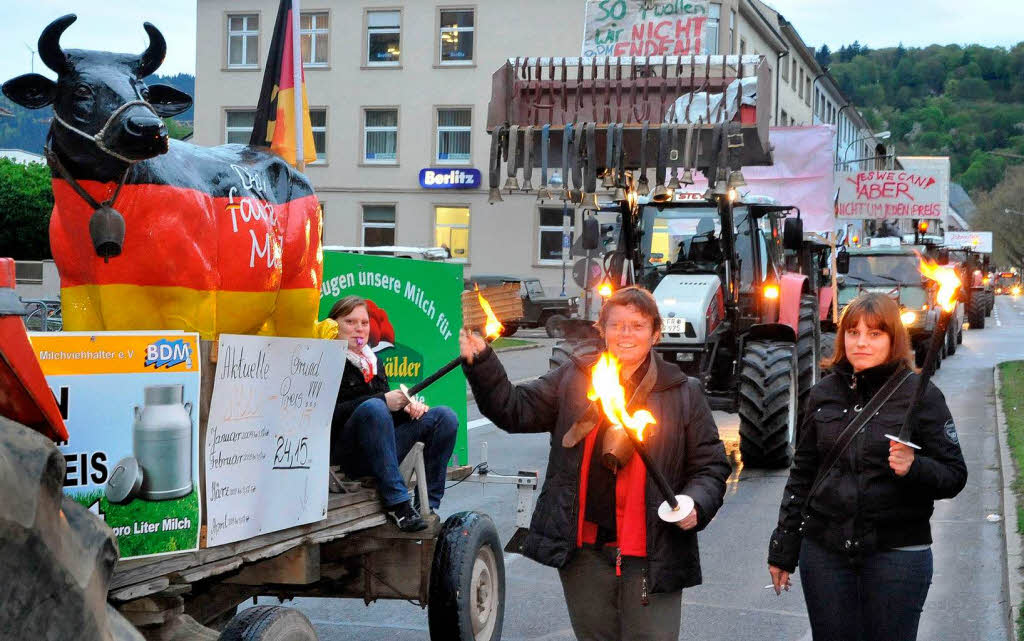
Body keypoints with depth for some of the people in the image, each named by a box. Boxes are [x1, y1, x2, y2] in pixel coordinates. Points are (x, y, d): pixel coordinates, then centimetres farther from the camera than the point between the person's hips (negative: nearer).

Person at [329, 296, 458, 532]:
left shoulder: (372, 362, 24)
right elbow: (332, 416, -16)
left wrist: (407, 406, 1)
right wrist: (384, 400, -22)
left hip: (379, 454, 8)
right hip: (345, 453, -7)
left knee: (444, 416, -7)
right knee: (373, 407, -35)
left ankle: (428, 507, -14)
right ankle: (397, 504, -35)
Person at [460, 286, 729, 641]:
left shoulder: (684, 394, 3)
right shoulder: (573, 379, 7)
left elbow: (711, 465, 6)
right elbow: (515, 410, 7)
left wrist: (696, 505, -13)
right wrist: (481, 363, -6)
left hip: (650, 557, -2)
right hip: (585, 552, 2)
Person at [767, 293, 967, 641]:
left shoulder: (921, 395, -3)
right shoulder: (824, 394, 8)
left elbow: (954, 476, -3)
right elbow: (801, 475, 13)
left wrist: (914, 468, -23)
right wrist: (783, 550, 12)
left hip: (897, 552, -3)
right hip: (824, 552, 3)